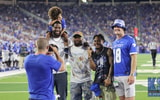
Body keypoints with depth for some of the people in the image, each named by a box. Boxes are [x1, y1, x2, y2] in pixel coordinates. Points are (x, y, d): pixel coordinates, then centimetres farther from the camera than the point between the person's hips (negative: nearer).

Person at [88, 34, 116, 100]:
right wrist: (90, 57, -3)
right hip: (98, 82, 6)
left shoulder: (108, 51, -3)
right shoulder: (93, 54, 13)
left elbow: (112, 65, -9)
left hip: (107, 81, -6)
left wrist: (109, 78, -18)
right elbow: (94, 68, 4)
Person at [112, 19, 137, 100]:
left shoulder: (129, 40, -7)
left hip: (127, 75, -7)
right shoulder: (115, 42, 15)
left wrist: (132, 74, -19)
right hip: (116, 76, 7)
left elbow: (134, 58, -12)